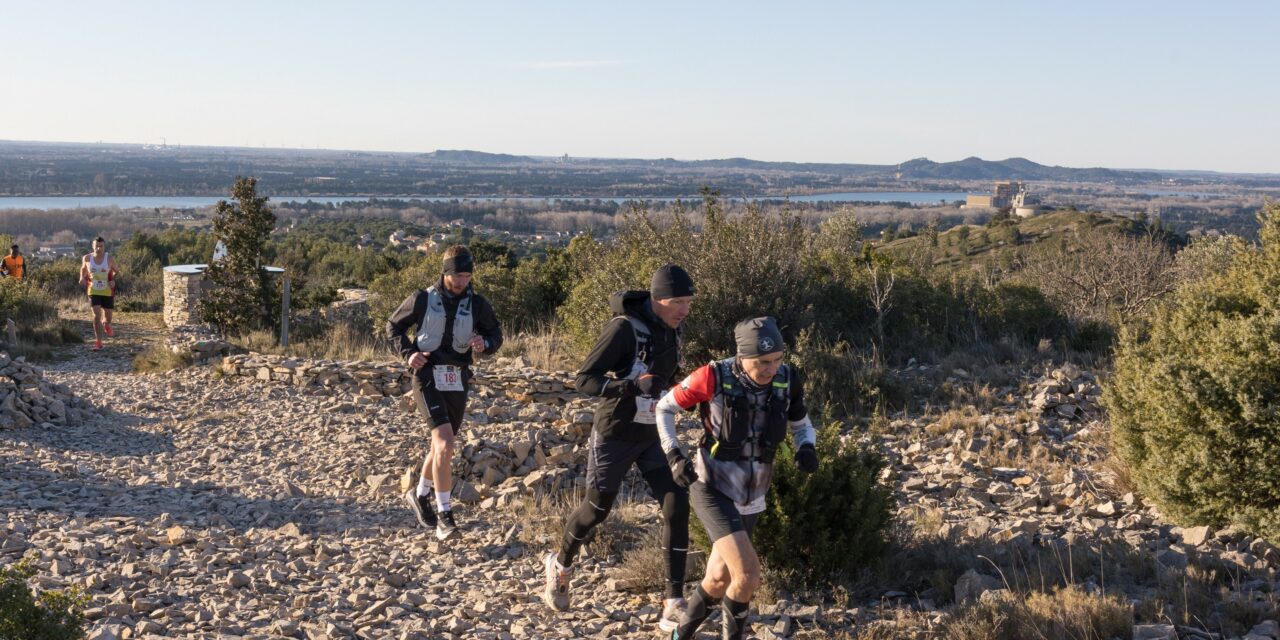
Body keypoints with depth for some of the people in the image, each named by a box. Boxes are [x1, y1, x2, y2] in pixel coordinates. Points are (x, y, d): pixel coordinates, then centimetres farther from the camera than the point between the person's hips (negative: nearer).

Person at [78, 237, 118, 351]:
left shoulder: (109, 259, -10)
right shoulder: (87, 258, -5)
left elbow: (116, 272, 3)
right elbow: (83, 268, 16)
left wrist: (113, 280, -17)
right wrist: (82, 278, -3)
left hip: (107, 292, 0)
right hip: (93, 291, 0)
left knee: (107, 317, 12)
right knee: (96, 316, -14)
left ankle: (106, 325, 52)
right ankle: (98, 343, -10)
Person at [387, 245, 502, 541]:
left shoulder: (477, 304, 2)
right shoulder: (422, 299, -3)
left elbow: (496, 334, 10)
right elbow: (394, 326, 9)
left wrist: (484, 344, -13)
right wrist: (408, 353, -8)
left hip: (457, 381, 4)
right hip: (427, 378, -4)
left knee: (442, 447, 16)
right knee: (445, 442, -19)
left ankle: (420, 495, 42)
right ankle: (444, 515, -14)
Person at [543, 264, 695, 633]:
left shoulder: (671, 330, 0)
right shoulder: (624, 328, -22)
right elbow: (585, 380, -25)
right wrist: (635, 385, -35)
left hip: (653, 436, 5)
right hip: (615, 436, -5)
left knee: (677, 506, -9)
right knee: (596, 510, 7)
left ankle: (674, 605, -4)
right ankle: (560, 565, 40)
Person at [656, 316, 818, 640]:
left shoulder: (788, 381, -12)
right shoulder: (714, 377, -23)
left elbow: (802, 424, 7)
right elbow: (665, 407, -6)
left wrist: (807, 448, -16)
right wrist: (674, 456, -18)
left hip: (749, 496, 5)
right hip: (711, 489, -5)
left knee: (721, 579, 17)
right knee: (748, 573, -21)